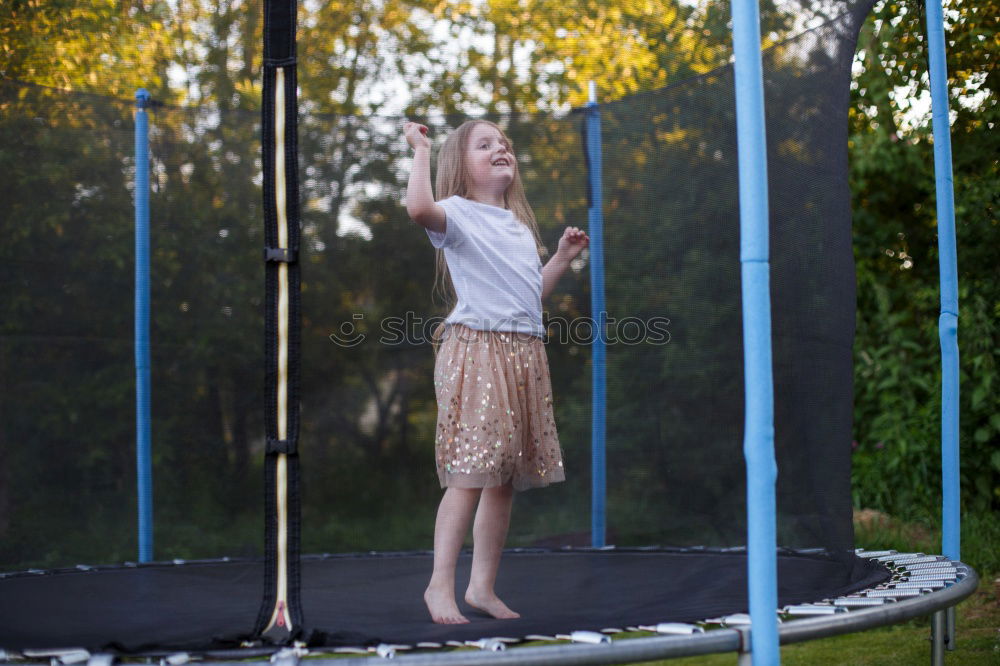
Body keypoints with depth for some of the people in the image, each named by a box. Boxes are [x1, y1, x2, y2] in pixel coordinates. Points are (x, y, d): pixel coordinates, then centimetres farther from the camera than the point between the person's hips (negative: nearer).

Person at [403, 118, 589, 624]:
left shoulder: (520, 225, 23)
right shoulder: (458, 214, -2)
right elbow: (419, 208, -27)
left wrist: (563, 257, 21)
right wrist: (421, 150, -15)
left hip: (524, 354, 8)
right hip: (475, 348, -7)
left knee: (504, 479, 7)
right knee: (470, 474, -13)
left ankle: (482, 585, 14)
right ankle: (440, 585, -8)